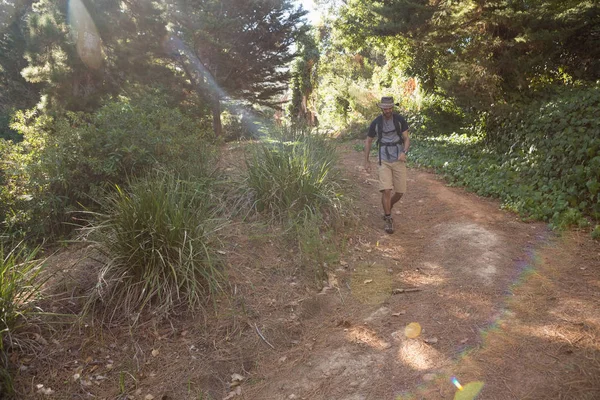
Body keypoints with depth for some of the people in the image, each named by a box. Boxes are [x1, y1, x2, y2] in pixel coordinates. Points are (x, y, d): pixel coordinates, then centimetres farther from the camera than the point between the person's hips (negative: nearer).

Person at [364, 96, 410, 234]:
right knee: (386, 190, -15)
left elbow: (407, 139, -6)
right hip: (384, 161, -1)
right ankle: (389, 220, -2)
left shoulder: (400, 120, -5)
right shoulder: (376, 123, -4)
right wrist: (366, 161, 4)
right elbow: (368, 141, 7)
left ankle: (388, 209, 33)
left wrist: (404, 152, -27)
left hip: (399, 161, 1)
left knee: (400, 192, 2)